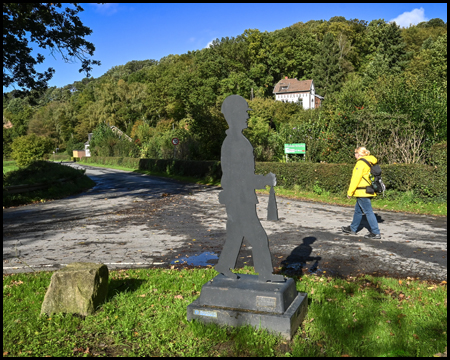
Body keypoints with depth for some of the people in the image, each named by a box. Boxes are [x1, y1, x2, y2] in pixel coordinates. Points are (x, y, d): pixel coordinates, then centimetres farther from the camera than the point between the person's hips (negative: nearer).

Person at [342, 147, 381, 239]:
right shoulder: (369, 163, 14)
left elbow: (356, 178, -17)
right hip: (368, 192, 10)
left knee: (368, 211, -6)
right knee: (358, 210, 19)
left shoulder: (361, 163, -14)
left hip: (362, 192, -10)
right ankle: (352, 229, 32)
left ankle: (376, 233, -4)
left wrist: (350, 192, -12)